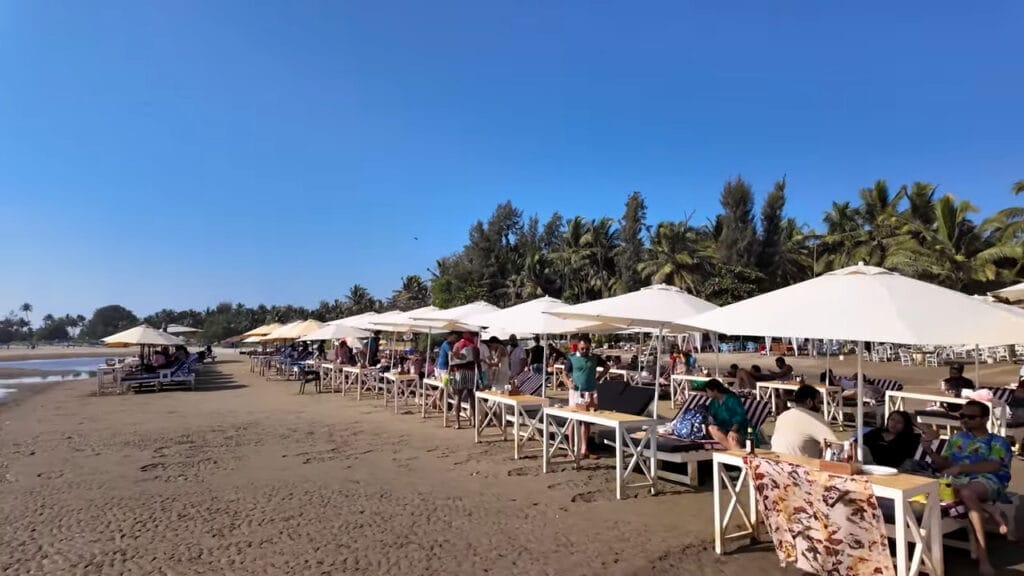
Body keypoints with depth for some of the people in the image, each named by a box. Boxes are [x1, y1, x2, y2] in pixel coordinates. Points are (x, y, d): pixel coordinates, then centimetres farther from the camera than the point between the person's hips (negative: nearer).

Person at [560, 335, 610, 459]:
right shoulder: (571, 358, -4)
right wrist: (568, 383, -23)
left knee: (587, 421, 9)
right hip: (576, 392, -3)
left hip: (591, 393, 3)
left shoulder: (595, 358, 4)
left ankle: (584, 449, 18)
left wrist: (599, 378, 7)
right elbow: (564, 374, -4)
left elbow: (607, 367, 19)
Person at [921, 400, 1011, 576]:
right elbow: (944, 465, 20)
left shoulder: (997, 442, 11)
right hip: (959, 480, 4)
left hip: (987, 480, -4)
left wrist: (961, 467, -21)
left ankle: (983, 557, -36)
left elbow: (993, 466, -9)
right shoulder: (956, 438, 25)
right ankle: (990, 509, -22)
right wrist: (929, 450, 1)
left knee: (967, 492, -40)